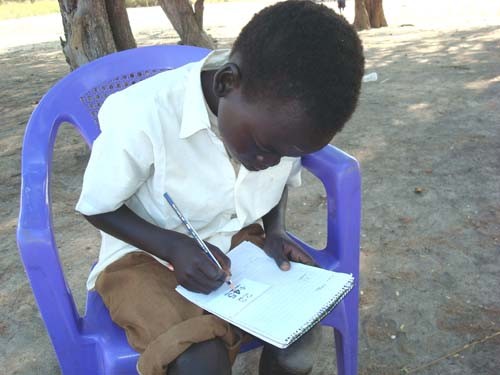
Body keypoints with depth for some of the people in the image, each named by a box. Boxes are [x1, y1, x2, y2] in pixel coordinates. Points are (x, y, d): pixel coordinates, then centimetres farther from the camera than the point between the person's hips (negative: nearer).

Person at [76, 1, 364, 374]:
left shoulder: (275, 113, -13)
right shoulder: (143, 118, -29)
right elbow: (96, 207, -12)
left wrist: (275, 231, -11)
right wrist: (175, 246, -26)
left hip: (237, 241, 4)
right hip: (145, 254, -3)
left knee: (301, 330, -18)